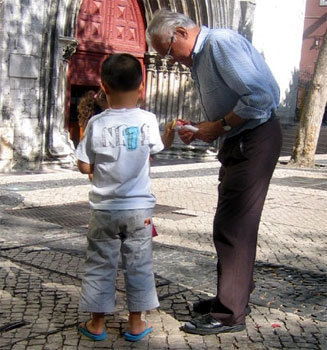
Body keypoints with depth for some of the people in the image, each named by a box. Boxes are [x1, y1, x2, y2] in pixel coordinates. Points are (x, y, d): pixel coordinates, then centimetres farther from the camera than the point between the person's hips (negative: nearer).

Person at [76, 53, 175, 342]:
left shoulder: (96, 123, -9)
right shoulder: (148, 120, -8)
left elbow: (85, 166, -4)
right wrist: (168, 137, 27)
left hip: (104, 209, 0)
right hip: (139, 209, 0)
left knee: (100, 264, 12)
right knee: (138, 265, 12)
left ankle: (96, 323, 22)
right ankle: (136, 323, 21)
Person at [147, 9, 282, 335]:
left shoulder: (221, 43, -16)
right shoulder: (196, 59, 15)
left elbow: (261, 95, -25)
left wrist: (219, 126, -17)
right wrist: (198, 132, 3)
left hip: (255, 140, -10)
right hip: (237, 143, 10)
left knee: (231, 228, -8)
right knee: (233, 225, 16)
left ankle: (229, 313, 1)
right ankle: (235, 296, 28)